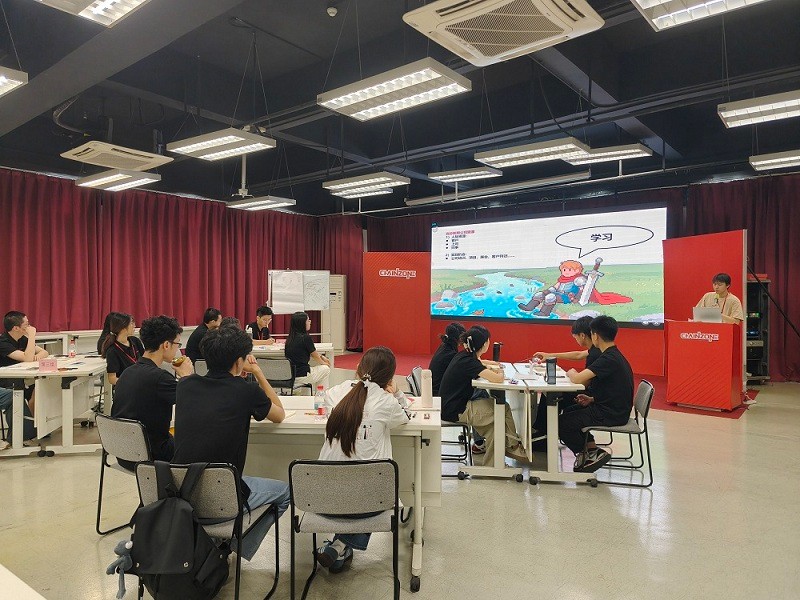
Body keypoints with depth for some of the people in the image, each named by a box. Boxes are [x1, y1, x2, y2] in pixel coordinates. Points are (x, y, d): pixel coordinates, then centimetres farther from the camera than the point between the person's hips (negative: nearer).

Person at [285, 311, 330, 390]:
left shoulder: (289, 339, 6)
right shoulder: (306, 338, -16)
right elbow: (315, 356, 0)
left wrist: (322, 357, 22)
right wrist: (324, 363, 19)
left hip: (289, 375, 7)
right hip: (301, 376, -7)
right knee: (326, 369, 16)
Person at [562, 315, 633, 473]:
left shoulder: (608, 359, -23)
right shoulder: (616, 355, 9)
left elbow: (577, 379, -29)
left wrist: (571, 373, -6)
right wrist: (592, 399, 6)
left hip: (610, 415, -10)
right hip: (615, 410, 10)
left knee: (561, 423, -8)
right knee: (569, 411, 21)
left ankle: (592, 453, 7)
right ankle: (590, 449, 17)